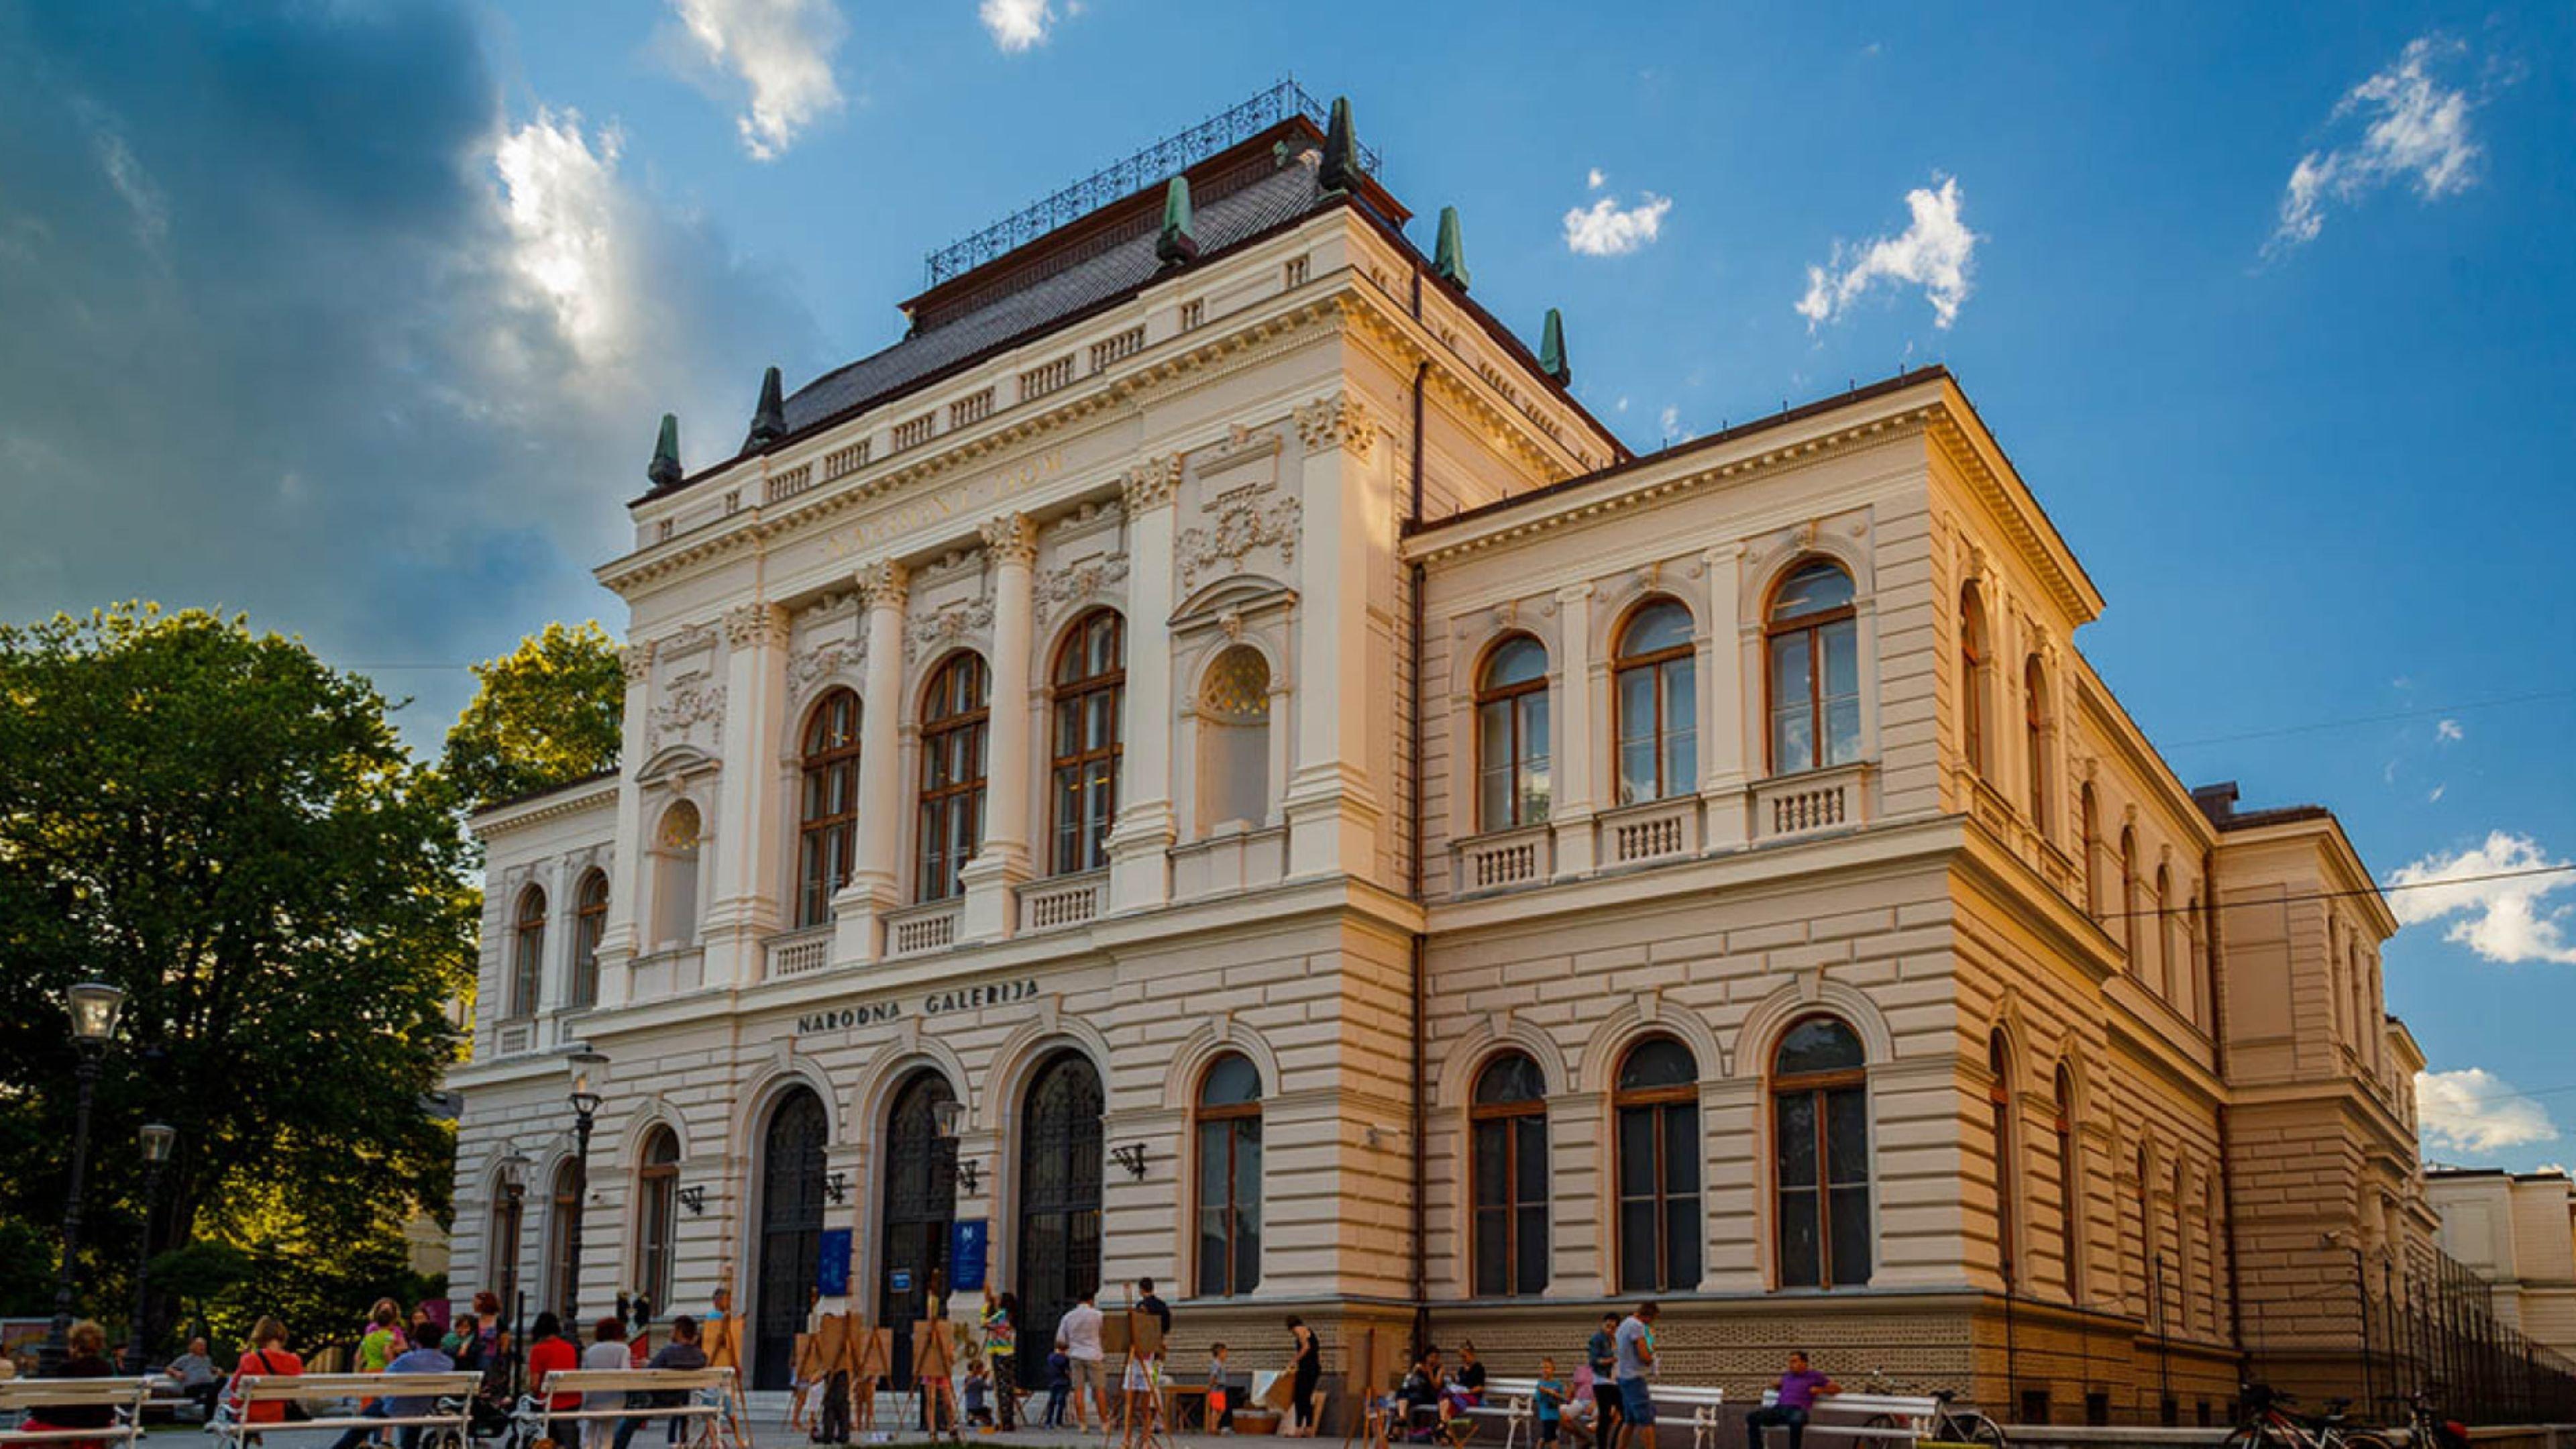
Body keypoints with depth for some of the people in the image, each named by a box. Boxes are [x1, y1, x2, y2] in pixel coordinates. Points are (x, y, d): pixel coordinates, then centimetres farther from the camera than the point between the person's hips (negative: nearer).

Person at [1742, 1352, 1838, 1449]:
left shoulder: (1813, 1376, 17)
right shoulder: (1786, 1376, 29)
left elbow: (1837, 1388, 16)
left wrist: (1820, 1390, 1)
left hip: (1798, 1410, -5)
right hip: (1779, 1408, 5)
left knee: (1796, 1422, -44)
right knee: (1752, 1417, -21)